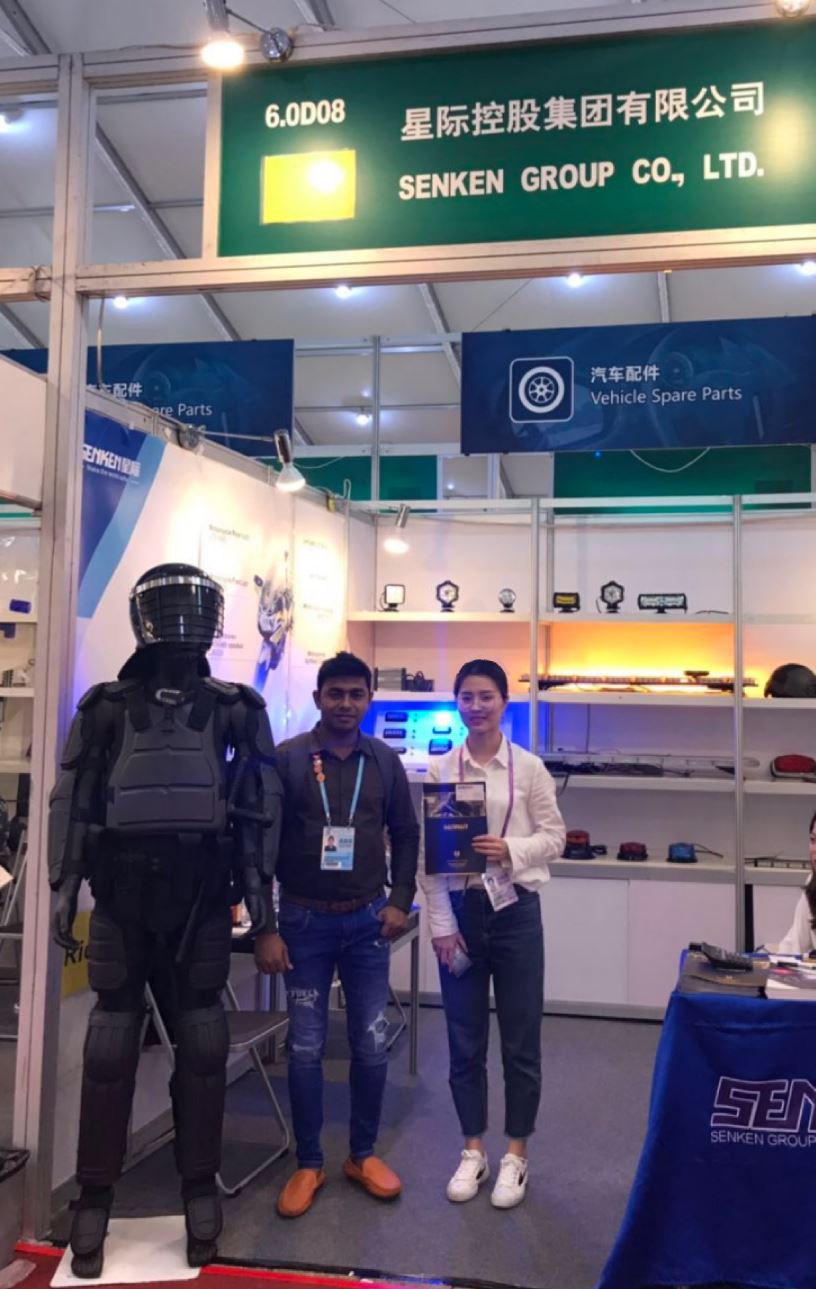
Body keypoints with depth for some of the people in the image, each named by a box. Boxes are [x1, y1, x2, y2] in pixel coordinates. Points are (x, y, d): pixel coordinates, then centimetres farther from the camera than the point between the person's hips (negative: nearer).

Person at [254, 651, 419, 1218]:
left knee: (372, 1044, 6)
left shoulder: (385, 761, 1)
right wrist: (265, 928, -9)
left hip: (366, 920, 2)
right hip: (305, 921, -2)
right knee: (307, 1048, 5)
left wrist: (400, 901, 1)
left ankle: (364, 1154, 26)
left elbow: (406, 834, 11)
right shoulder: (286, 759, -7)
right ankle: (309, 1164, 22)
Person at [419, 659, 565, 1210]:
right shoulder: (440, 769, -1)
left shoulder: (529, 767, -3)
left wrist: (512, 849, -18)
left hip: (516, 911, -1)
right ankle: (473, 1151, 27)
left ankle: (516, 1155, 24)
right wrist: (442, 925, -6)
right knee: (465, 1041, 10)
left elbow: (554, 836, 1)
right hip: (460, 910, 1)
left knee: (521, 1040, 7)